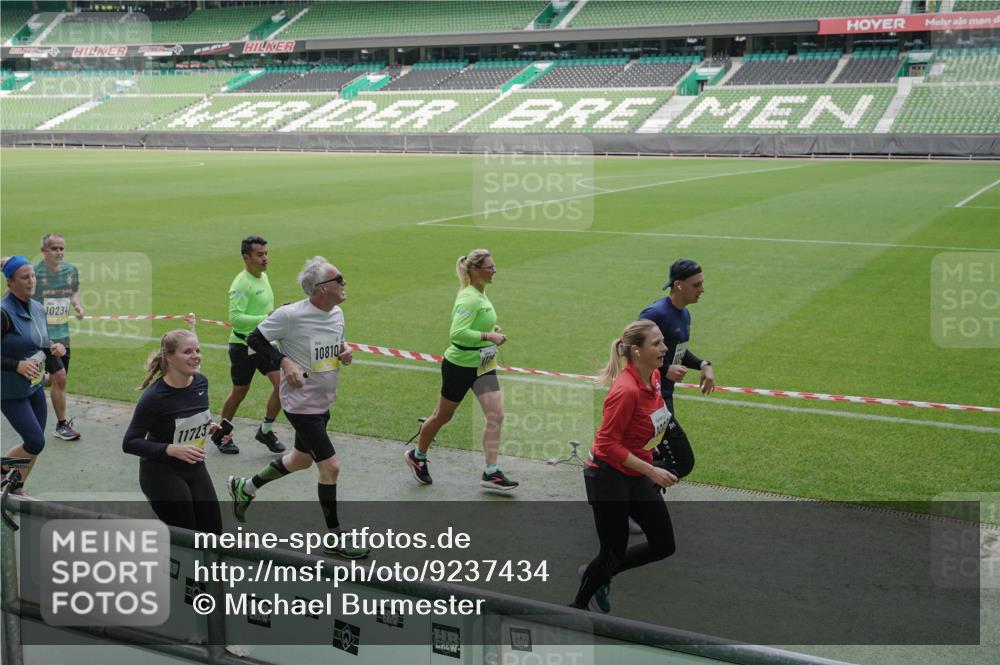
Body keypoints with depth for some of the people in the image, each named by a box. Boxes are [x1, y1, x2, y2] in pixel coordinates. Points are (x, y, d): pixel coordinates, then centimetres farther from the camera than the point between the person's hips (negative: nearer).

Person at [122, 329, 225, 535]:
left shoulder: (201, 382, -5)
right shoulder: (154, 397, -23)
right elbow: (130, 443, -19)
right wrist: (171, 449, -30)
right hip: (161, 473, -6)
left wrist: (210, 428, -5)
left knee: (213, 533, 10)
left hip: (195, 468, 6)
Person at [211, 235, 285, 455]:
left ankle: (266, 430, 10)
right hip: (243, 345, -7)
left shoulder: (263, 277, 8)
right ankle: (221, 434, 28)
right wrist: (265, 319, -32)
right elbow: (235, 318, -28)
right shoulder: (241, 284, -19)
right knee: (239, 392, 6)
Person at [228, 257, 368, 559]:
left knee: (301, 459, 23)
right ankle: (335, 538, 6)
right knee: (330, 466, -7)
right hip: (301, 403, -9)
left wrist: (345, 351, -4)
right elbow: (255, 338, -10)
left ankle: (244, 488, 44)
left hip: (324, 402, 9)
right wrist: (284, 361, -21)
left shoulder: (337, 313, 1)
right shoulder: (291, 315, -21)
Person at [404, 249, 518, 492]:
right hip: (459, 365, -8)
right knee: (443, 415, 10)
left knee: (496, 415, -3)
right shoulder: (469, 298, -21)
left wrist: (492, 330, 9)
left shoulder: (481, 294, 7)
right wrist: (488, 336, -31)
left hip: (483, 365, 8)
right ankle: (417, 455, 33)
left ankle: (491, 473, 1)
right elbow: (458, 333, -31)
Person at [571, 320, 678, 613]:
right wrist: (651, 471, -25)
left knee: (663, 545, 8)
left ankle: (596, 574, 28)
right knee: (613, 554, 3)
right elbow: (607, 443, -25)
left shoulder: (654, 377, -1)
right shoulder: (626, 390, -28)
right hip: (608, 476, -8)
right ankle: (578, 607, 27)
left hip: (636, 476, 8)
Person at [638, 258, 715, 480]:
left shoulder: (684, 314, 9)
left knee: (658, 454, 19)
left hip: (664, 395, 10)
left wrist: (703, 365, 7)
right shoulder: (655, 314, -21)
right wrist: (665, 370, -25)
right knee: (682, 463, -9)